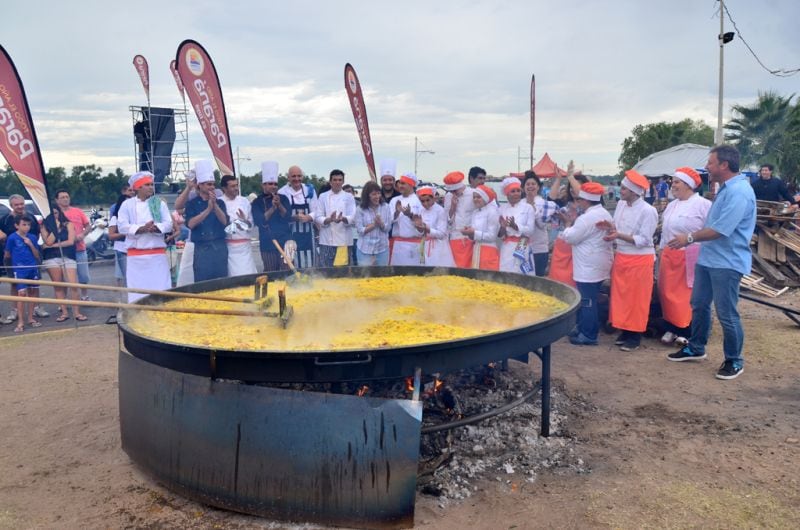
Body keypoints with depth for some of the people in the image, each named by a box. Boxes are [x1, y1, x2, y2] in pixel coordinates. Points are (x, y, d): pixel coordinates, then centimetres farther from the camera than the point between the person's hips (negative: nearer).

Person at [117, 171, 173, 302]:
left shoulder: (159, 203, 9)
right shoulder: (127, 204, 5)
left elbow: (168, 224, 1)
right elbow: (122, 226, -5)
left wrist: (156, 227, -20)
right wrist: (141, 229, -20)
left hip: (158, 253, 1)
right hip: (136, 255, -1)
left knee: (161, 288, 2)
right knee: (137, 289, 2)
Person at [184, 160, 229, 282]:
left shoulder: (219, 202, 9)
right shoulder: (192, 204, 3)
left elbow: (225, 221, -5)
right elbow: (190, 224, -12)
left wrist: (215, 205, -17)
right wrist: (208, 209, -18)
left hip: (220, 247, 2)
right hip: (201, 249, -2)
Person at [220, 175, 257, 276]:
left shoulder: (244, 201, 9)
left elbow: (251, 224, 11)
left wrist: (246, 221, -9)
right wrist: (232, 227, -17)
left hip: (245, 246, 3)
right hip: (228, 247, -3)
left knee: (249, 274, 0)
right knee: (232, 274, -1)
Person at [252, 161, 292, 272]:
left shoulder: (283, 198, 8)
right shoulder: (257, 202, 3)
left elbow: (288, 218, -1)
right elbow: (259, 221, -9)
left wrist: (279, 205, -17)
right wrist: (272, 208, -17)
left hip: (284, 242, 0)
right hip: (267, 244, 0)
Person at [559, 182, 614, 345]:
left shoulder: (587, 217, -19)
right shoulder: (605, 214, 13)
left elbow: (570, 237, -15)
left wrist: (569, 223, 0)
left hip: (588, 267, -10)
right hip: (598, 264, 10)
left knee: (587, 301, -2)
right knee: (590, 300, 17)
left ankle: (588, 335, 5)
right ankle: (584, 328, 27)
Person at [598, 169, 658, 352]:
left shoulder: (648, 211, -16)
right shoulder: (621, 205, 5)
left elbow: (643, 240, -18)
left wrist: (619, 236, -24)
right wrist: (611, 227, -8)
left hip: (639, 260, -7)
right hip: (621, 257, 7)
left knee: (636, 300, 2)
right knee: (621, 297, 11)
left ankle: (635, 336, 13)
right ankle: (625, 331, 24)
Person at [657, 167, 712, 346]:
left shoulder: (703, 204, -10)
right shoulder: (672, 205, 14)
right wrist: (662, 250, 19)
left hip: (690, 256, -7)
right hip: (670, 255, 7)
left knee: (689, 295, 1)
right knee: (669, 293, 10)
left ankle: (688, 331, 13)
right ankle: (672, 328, 23)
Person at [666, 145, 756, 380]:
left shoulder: (739, 192, -21)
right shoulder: (726, 188, 12)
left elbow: (720, 230, -24)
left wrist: (690, 238, -14)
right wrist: (693, 239, 11)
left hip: (727, 263, -10)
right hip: (708, 258, 10)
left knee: (726, 313, 0)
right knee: (699, 305, 18)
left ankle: (734, 361, 15)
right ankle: (695, 348, 33)